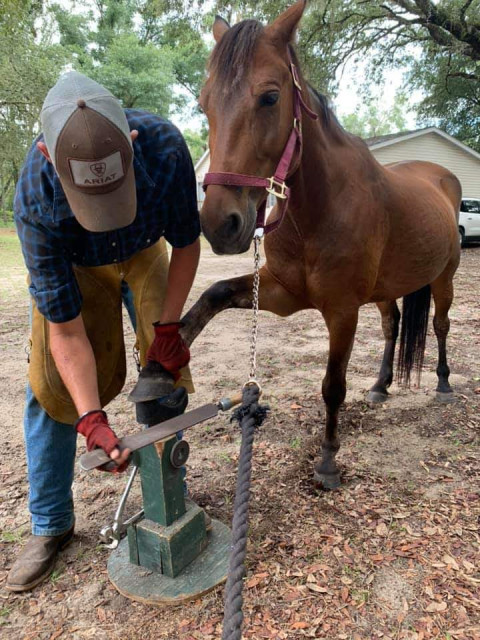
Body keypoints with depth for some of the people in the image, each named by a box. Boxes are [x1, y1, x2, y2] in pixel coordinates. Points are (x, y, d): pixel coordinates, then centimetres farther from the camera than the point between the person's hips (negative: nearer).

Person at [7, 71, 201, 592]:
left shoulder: (164, 145, -35)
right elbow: (65, 328, -31)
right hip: (71, 267, -1)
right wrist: (92, 419, -35)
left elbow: (187, 244, -18)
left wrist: (168, 327, -19)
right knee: (51, 387, -7)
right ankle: (49, 525, 13)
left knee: (167, 369, -4)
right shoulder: (35, 200, -38)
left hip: (144, 254, 2)